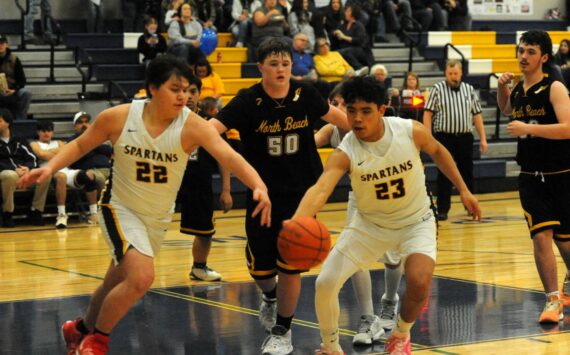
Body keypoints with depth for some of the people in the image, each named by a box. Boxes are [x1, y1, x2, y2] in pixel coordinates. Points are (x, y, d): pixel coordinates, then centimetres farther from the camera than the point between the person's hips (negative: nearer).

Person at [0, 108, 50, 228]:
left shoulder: (19, 140, 19)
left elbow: (33, 158, 14)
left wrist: (27, 168, -10)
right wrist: (14, 170, -16)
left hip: (24, 173, 3)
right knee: (11, 176, -41)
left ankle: (35, 212, -14)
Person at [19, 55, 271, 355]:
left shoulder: (192, 126, -21)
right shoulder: (118, 117, -18)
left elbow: (229, 156, -35)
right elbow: (81, 144, -1)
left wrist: (258, 186, -51)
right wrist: (51, 167, -16)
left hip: (158, 217, 3)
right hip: (120, 207, -3)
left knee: (116, 284, 19)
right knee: (141, 277, -25)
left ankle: (81, 329, 50)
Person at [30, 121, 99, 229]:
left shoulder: (58, 143, 35)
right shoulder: (35, 144, 23)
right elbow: (41, 154, -1)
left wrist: (52, 151, 7)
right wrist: (58, 153, 10)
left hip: (66, 170, 5)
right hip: (50, 172, -5)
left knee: (89, 174, -27)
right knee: (60, 176, -44)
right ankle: (62, 215, -45)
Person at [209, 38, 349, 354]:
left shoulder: (304, 94, -6)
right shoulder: (249, 100, -14)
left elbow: (332, 114, 13)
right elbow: (214, 126, -27)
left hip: (301, 192, 1)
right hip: (262, 194, 0)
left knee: (290, 265, -2)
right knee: (259, 265, 4)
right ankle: (270, 296, 42)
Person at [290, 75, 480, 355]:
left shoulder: (412, 132, -22)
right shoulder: (345, 153, -26)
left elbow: (437, 151, 3)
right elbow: (321, 188, -44)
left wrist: (463, 190, 7)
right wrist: (296, 222, -62)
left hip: (415, 221, -1)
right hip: (370, 224, 1)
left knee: (419, 282, -26)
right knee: (325, 283, -9)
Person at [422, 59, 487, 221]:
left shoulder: (469, 90, 9)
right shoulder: (438, 89, 0)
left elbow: (477, 115, 10)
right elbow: (428, 114, -3)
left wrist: (483, 139, 7)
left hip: (465, 137, 3)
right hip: (444, 138, -3)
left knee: (467, 174, 11)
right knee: (444, 175, -2)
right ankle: (442, 209, 3)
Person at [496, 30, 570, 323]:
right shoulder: (517, 90, 6)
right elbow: (507, 111, 30)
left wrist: (528, 128, -28)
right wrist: (502, 88, 11)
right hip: (530, 176, 4)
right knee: (541, 236, -11)